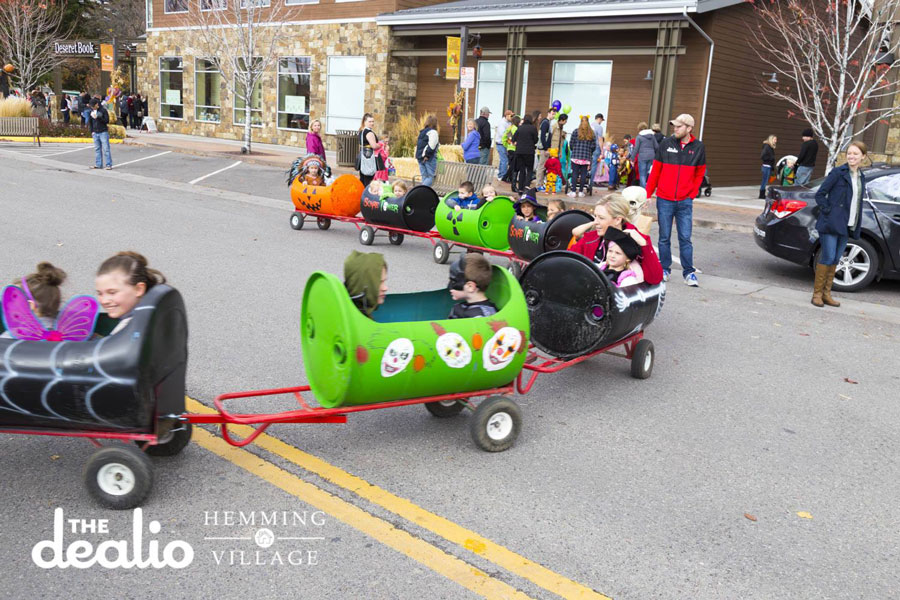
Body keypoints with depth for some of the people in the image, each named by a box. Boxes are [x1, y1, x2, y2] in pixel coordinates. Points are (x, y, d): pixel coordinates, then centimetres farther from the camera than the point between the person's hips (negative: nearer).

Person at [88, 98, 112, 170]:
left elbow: (107, 121, -9)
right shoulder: (91, 112, 10)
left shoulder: (103, 110, -4)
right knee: (97, 149, 7)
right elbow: (90, 122, 17)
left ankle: (109, 164, -6)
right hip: (95, 133, 5)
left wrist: (98, 118, -21)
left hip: (103, 132, -5)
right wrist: (92, 131, 8)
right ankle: (98, 164, 11)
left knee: (106, 149, -7)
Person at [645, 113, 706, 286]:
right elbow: (655, 171, 6)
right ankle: (665, 269, 19)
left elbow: (699, 174, 11)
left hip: (685, 201, 0)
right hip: (664, 200, 0)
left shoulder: (699, 147, 2)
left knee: (685, 238, 1)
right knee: (664, 237, 7)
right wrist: (648, 194, 3)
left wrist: (691, 194, 1)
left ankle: (689, 272, 8)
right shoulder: (666, 144, 1)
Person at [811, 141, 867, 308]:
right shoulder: (838, 172, -6)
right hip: (831, 224, -6)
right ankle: (817, 293, 2)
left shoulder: (861, 177, 14)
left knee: (835, 261, 10)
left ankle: (826, 294, 17)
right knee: (827, 258, -8)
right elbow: (819, 194, -7)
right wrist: (828, 211, -14)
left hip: (847, 226, 6)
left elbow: (858, 201, 20)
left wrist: (857, 226, 10)